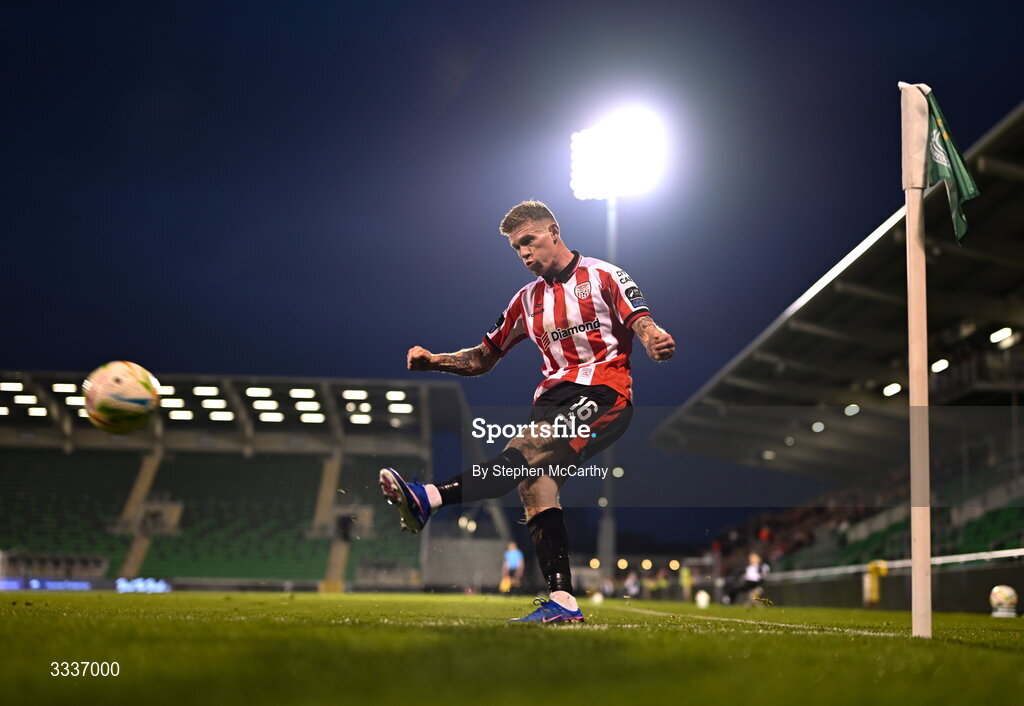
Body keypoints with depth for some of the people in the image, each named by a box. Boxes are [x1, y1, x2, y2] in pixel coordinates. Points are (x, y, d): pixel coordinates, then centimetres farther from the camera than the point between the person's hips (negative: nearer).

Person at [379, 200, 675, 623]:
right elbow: (483, 358, 29)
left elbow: (642, 325, -4)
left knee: (533, 451, -32)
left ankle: (430, 499, -52)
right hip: (553, 399, 6)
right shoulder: (527, 300, 26)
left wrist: (655, 340, -29)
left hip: (604, 393, -6)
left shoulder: (602, 276, 9)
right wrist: (432, 361, 12)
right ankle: (561, 602, -30)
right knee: (535, 481, -23)